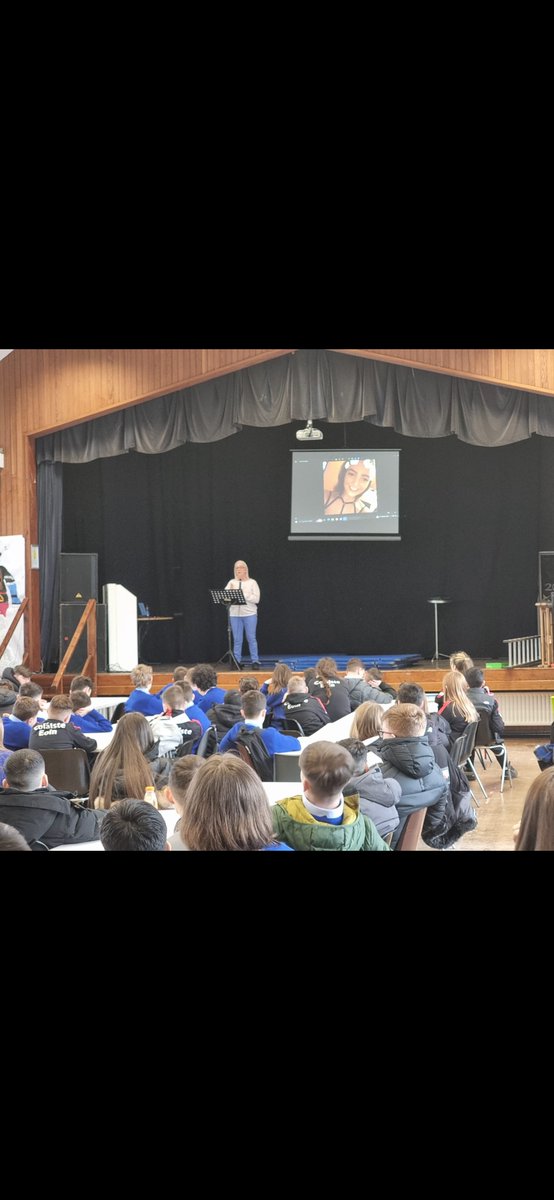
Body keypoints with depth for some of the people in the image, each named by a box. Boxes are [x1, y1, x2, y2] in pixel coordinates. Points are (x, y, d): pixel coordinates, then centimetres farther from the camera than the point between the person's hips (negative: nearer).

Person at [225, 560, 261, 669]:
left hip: (250, 614, -2)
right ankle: (237, 662, 7)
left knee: (251, 638, -1)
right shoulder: (231, 582, 11)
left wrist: (243, 595, -14)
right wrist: (230, 592, -18)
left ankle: (255, 662, 3)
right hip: (235, 614, 2)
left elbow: (256, 599, -6)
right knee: (237, 639, 3)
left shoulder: (252, 582, 3)